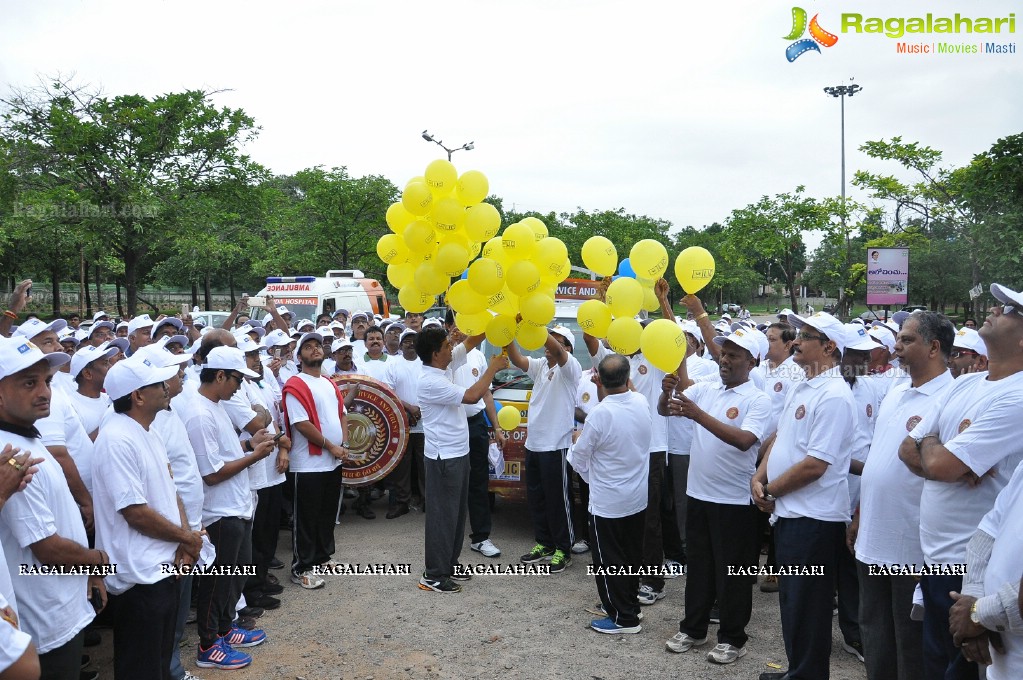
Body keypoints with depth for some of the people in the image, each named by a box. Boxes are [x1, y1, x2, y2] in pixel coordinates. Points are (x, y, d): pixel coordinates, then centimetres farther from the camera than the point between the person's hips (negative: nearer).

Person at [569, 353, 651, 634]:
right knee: (632, 556, 20)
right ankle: (630, 603, 34)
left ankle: (623, 617, 15)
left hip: (607, 502, -6)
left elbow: (579, 459, -11)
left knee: (609, 560, 8)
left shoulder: (599, 414, -25)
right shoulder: (642, 403, -8)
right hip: (637, 498, 7)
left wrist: (577, 441, 8)